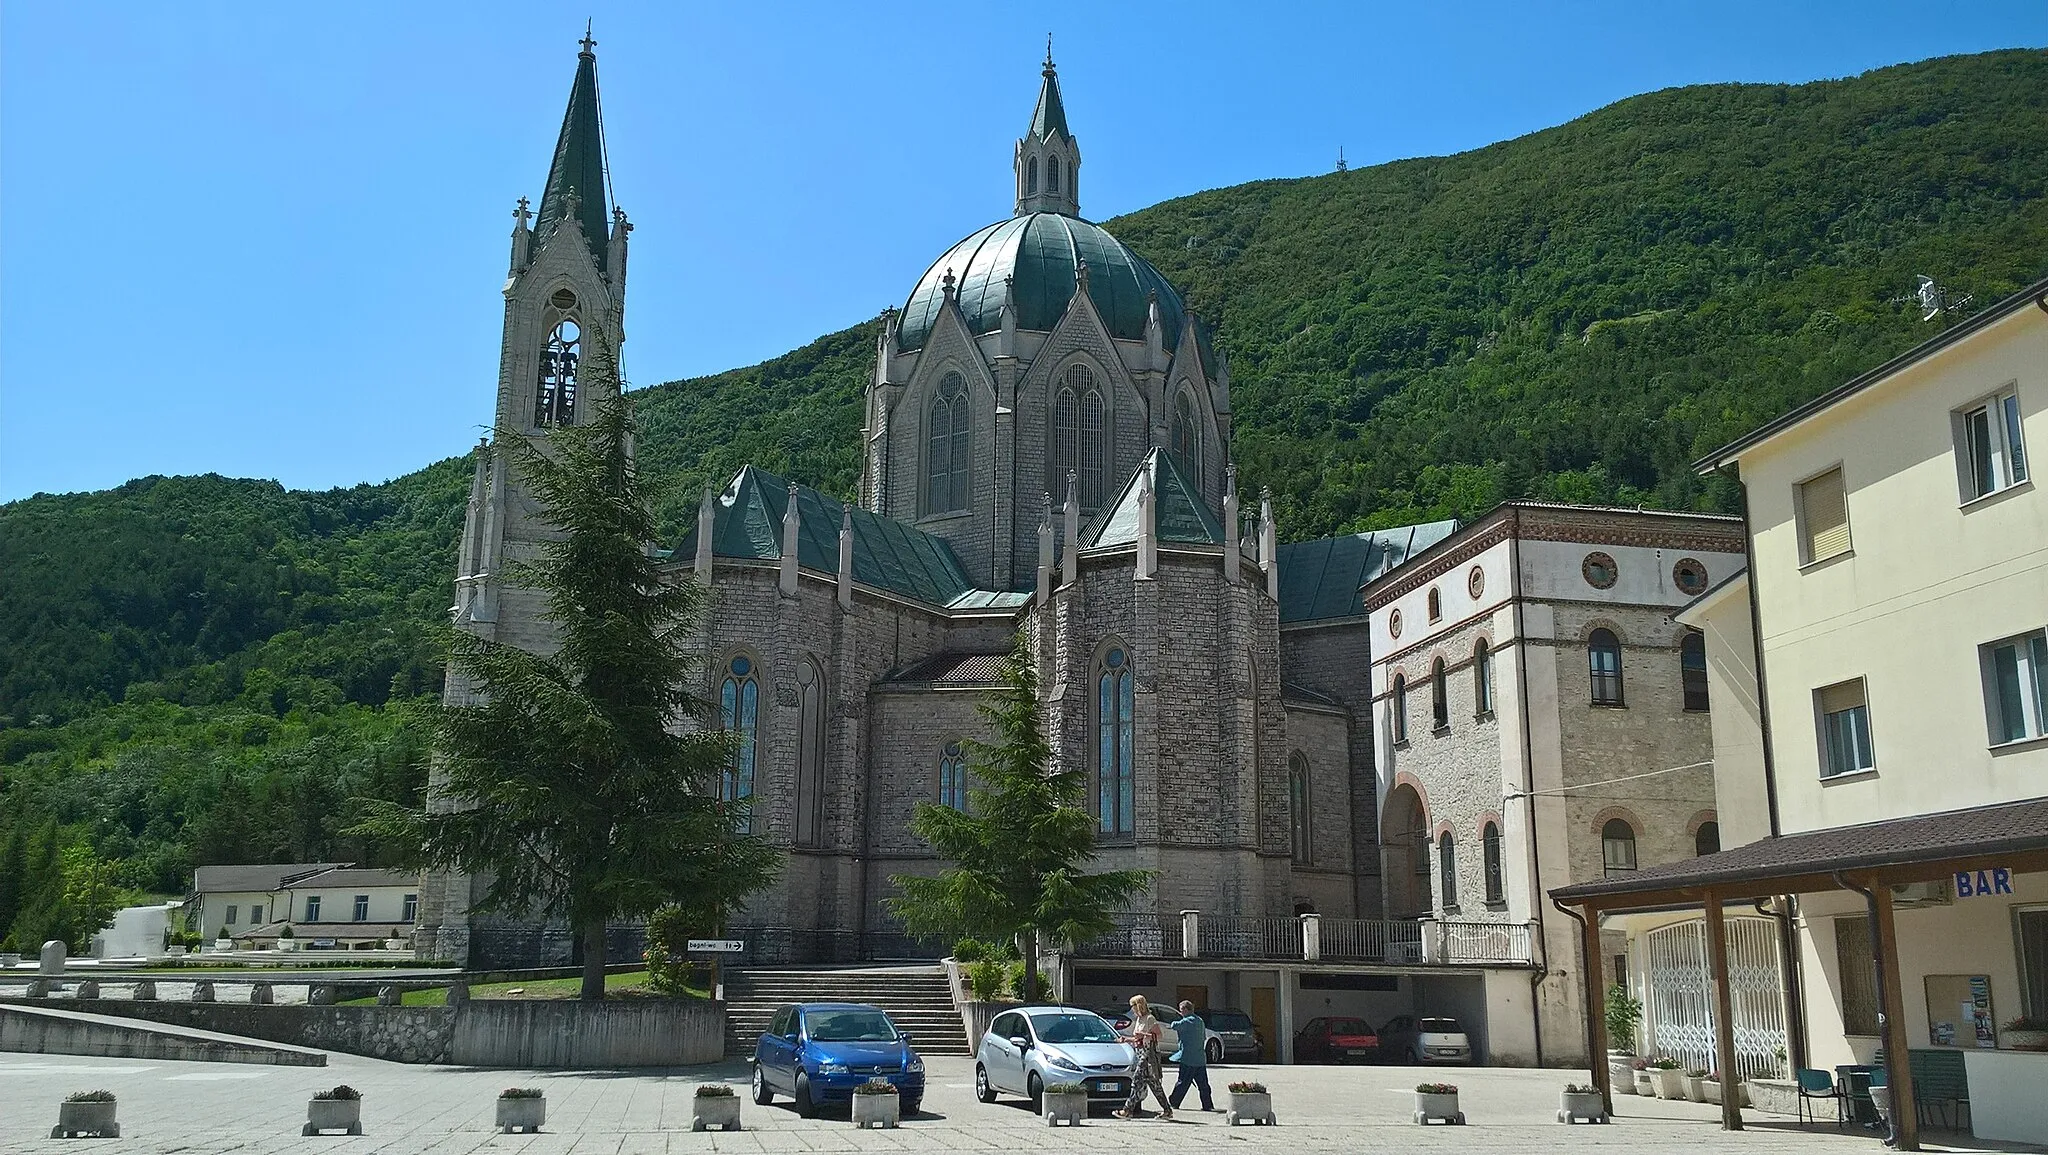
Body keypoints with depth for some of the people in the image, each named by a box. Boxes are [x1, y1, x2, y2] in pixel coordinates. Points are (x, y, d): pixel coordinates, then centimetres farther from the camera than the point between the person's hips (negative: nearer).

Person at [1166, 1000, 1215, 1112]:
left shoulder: (1188, 1021, -13)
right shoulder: (1200, 1021, 15)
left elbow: (1174, 1025, -19)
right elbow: (1204, 1037, 22)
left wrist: (1173, 1023, 3)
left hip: (1189, 1058, -8)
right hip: (1200, 1058, 8)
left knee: (1182, 1082, 0)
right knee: (1203, 1083, 8)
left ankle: (1173, 1102, 9)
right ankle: (1208, 1105, 7)